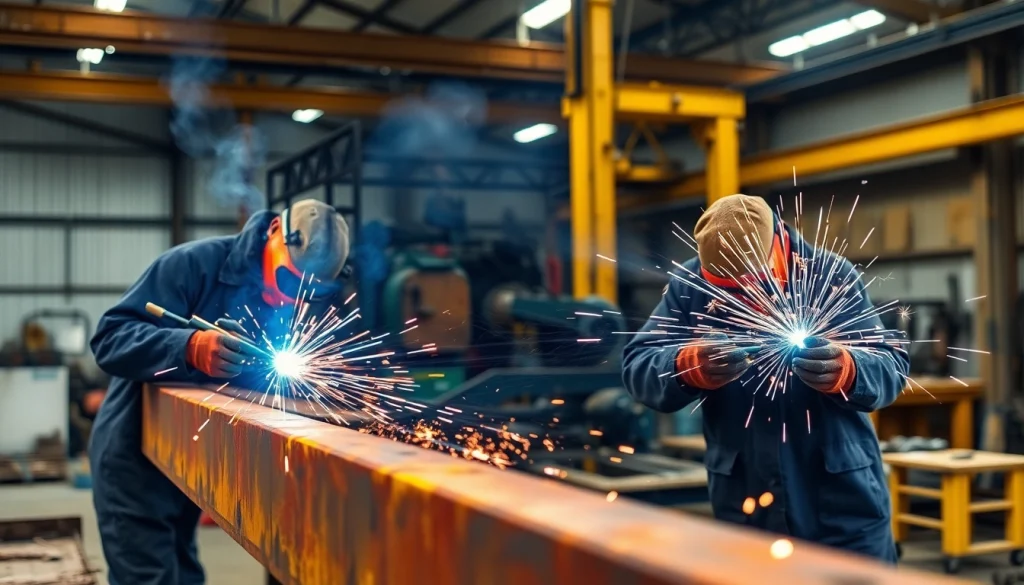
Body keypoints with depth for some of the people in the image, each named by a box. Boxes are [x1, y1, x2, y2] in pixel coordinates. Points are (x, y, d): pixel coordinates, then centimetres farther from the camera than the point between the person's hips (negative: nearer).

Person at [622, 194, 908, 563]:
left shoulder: (832, 276, -7)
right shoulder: (689, 285, -6)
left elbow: (892, 368, -11)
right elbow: (636, 368, -12)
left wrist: (847, 371, -35)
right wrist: (688, 367, -34)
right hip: (742, 507, 1)